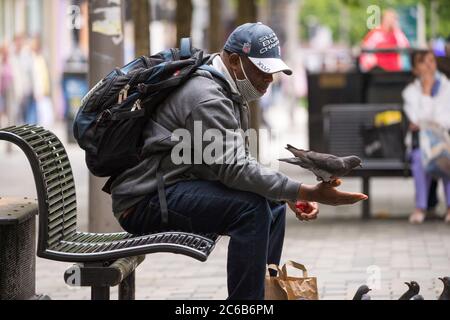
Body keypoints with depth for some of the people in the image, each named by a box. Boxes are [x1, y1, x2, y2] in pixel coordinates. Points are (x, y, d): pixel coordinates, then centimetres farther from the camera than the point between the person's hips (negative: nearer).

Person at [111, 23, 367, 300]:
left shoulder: (229, 93, 13)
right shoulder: (207, 97, -21)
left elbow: (241, 163, 14)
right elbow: (235, 170, -29)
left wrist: (292, 196, 0)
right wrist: (309, 193, -32)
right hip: (144, 202, -11)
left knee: (273, 205, 13)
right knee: (251, 207, -26)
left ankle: (266, 290, 17)